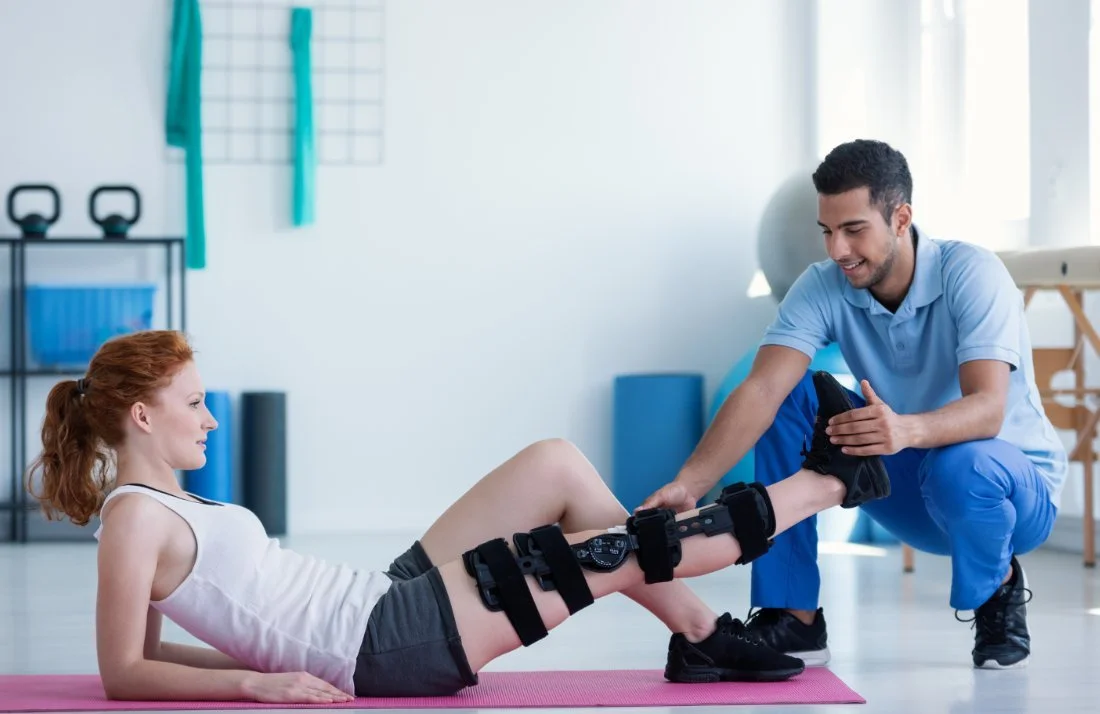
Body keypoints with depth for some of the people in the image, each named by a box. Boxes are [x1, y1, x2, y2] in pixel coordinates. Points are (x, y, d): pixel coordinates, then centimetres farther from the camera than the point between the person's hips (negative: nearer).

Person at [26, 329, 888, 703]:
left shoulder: (162, 501, 13)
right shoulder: (133, 518, -13)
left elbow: (149, 649, 18)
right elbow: (123, 672, -16)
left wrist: (286, 650, 11)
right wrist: (258, 682, -24)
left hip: (385, 603, 10)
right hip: (391, 643, -10)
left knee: (558, 464, 6)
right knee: (627, 550, -5)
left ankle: (703, 641, 12)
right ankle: (826, 481, 10)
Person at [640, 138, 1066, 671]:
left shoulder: (972, 273, -24)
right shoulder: (823, 287, -13)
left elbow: (988, 409, -36)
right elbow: (761, 390, -26)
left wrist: (908, 430, -57)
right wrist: (689, 484, -42)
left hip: (1014, 487, -4)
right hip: (910, 491, 4)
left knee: (956, 466, -39)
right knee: (789, 402, -15)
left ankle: (999, 589, -4)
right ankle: (793, 617, -11)